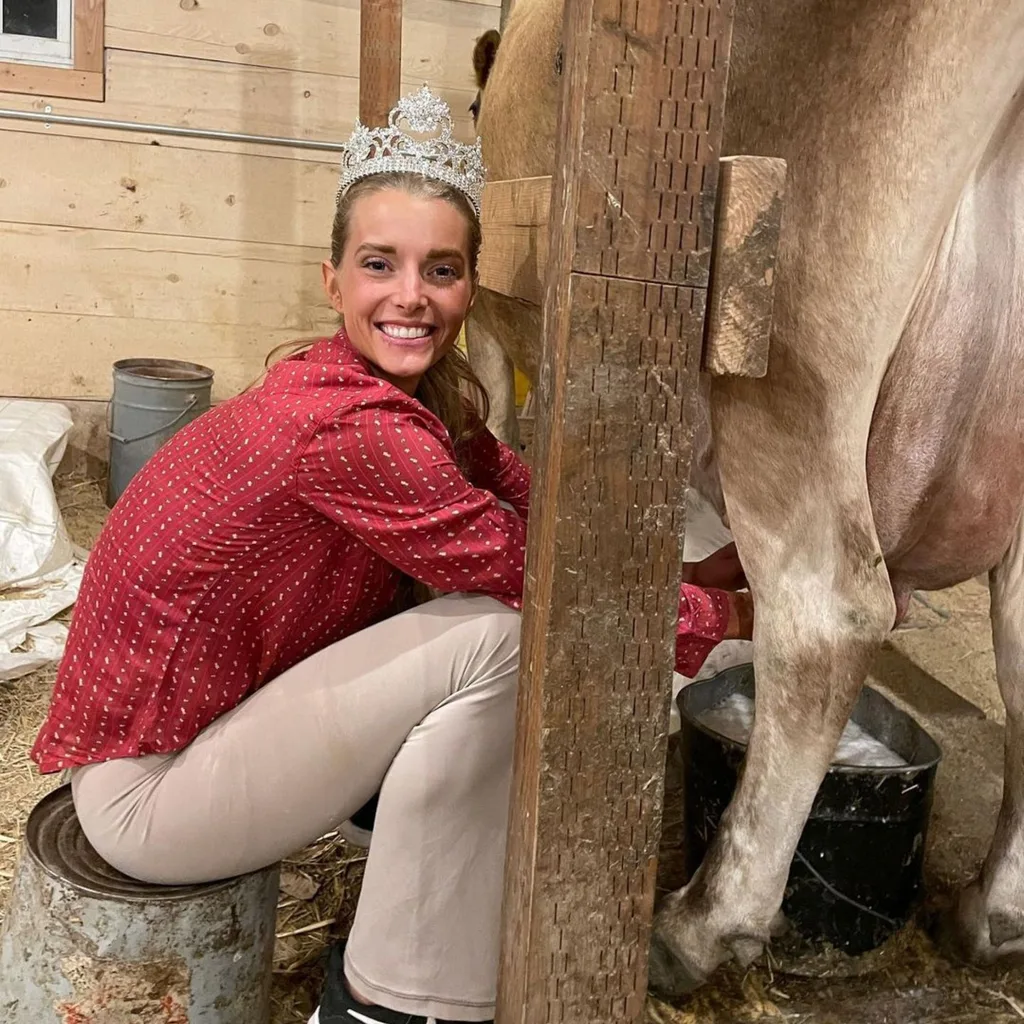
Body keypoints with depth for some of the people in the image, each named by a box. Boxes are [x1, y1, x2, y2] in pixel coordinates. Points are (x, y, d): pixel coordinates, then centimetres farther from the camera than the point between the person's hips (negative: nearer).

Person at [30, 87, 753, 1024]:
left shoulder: (422, 399, 0)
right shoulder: (349, 428, -28)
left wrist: (700, 568, -6)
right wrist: (737, 612, -11)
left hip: (217, 721, 9)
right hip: (148, 789, -9)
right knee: (499, 639, -21)